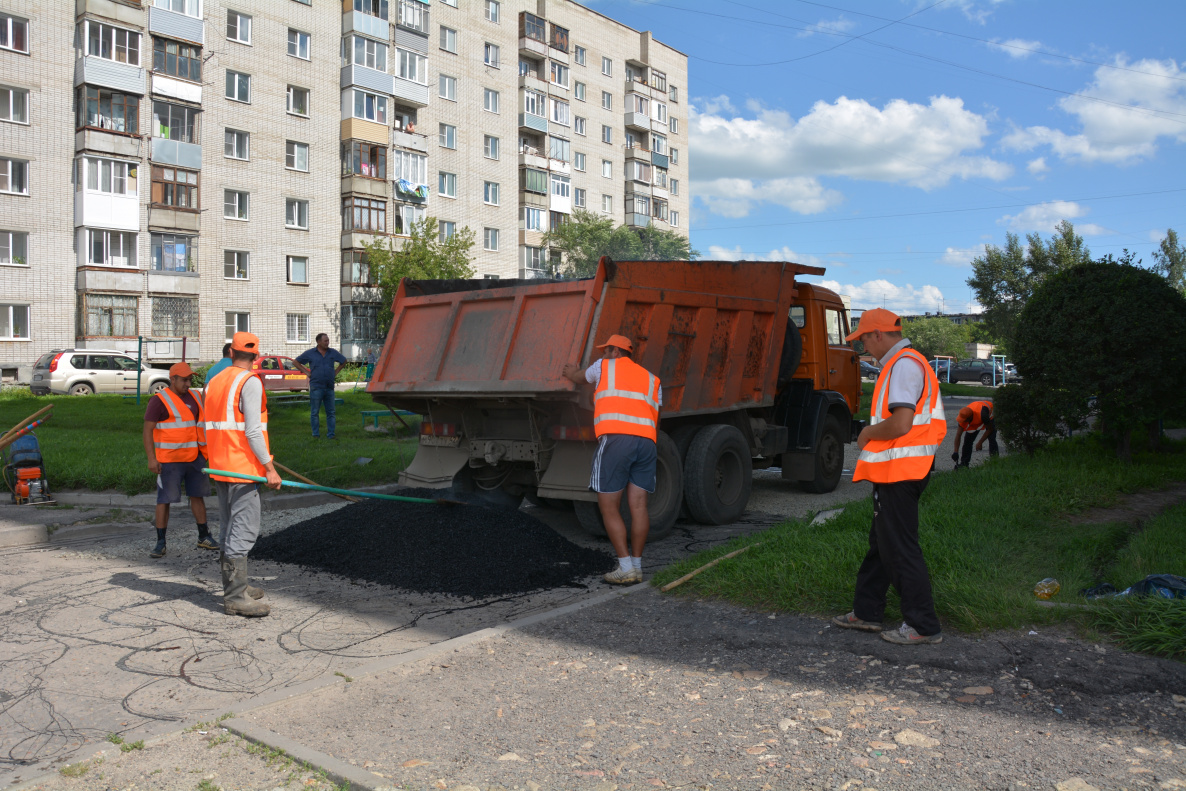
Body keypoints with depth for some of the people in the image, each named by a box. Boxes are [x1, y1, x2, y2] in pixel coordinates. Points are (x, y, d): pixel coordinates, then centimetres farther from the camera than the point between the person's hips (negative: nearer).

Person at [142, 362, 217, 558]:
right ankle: (160, 543, 5)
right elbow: (147, 430, -10)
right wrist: (151, 458, -16)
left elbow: (203, 422, 24)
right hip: (169, 460, -6)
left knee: (198, 495, 11)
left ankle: (203, 537, 21)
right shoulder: (159, 400, -7)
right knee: (164, 499, -3)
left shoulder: (195, 397, 12)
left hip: (195, 457, 6)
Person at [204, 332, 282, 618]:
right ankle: (236, 597, -7)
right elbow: (252, 431, -17)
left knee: (230, 528, 16)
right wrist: (269, 467, -15)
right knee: (243, 530, -7)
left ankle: (234, 587, 25)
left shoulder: (213, 383, 13)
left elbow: (209, 430, 16)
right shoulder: (250, 382, -11)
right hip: (242, 468, -9)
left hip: (218, 468, 9)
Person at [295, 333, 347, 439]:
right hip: (316, 387, -3)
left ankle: (331, 434, 11)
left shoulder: (333, 353, 7)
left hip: (329, 387, 3)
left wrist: (336, 372, 12)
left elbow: (344, 361, 23)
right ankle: (315, 434, 9)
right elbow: (297, 362, 11)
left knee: (330, 412, 5)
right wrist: (307, 372, 2)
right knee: (315, 412, 1)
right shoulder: (310, 353, 1)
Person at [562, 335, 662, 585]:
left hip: (615, 439, -4)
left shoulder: (604, 367, 16)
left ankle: (625, 569, -4)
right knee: (638, 506, 5)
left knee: (609, 507, 1)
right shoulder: (651, 379, 26)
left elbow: (581, 378, 37)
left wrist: (571, 371, 59)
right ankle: (637, 566, 9)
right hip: (646, 442, 5)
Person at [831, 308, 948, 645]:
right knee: (881, 543, 17)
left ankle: (923, 625, 5)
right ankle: (867, 612, 27)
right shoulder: (905, 363, 17)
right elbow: (914, 420, 21)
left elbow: (901, 423, -27)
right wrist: (872, 435, 16)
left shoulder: (903, 365, -17)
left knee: (900, 548, -4)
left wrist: (867, 433, -10)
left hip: (898, 471, -11)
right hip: (895, 471, 11)